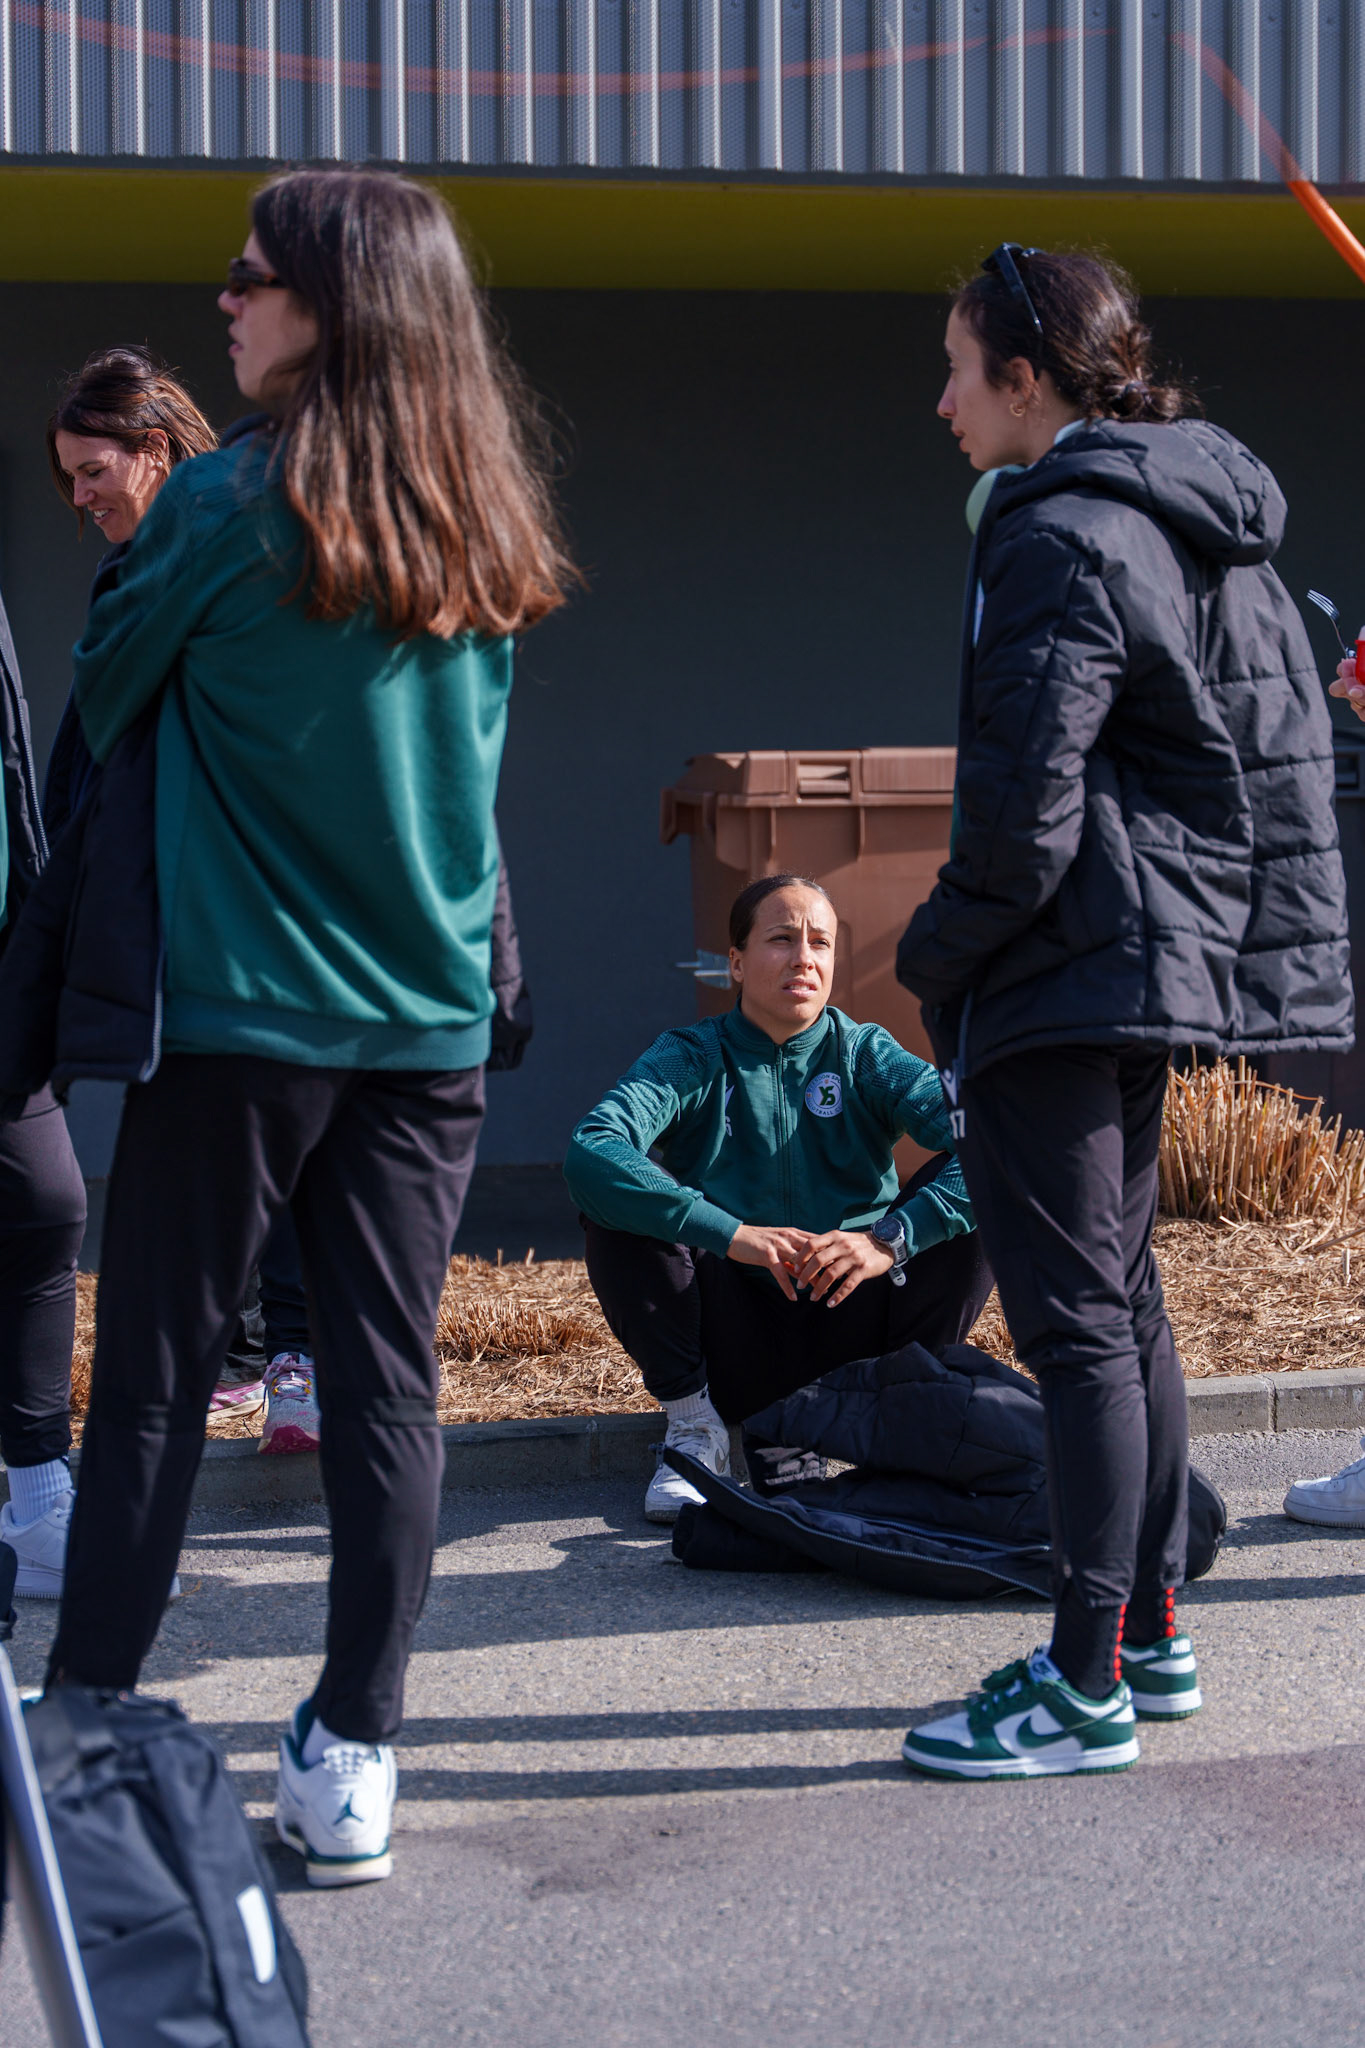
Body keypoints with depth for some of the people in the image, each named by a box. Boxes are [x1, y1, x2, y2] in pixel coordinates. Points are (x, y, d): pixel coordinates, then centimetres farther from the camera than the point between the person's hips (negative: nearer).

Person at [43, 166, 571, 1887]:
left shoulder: (229, 504, -11)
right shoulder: (482, 536, 6)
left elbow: (104, 696, 2)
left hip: (242, 1013, -5)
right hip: (429, 1023, 5)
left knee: (154, 1381, 5)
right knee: (386, 1383, 6)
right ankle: (352, 1760, 11)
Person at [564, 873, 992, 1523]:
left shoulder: (867, 1055, -1)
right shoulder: (691, 1059, -5)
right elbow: (589, 1155, -25)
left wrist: (889, 1238, -33)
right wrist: (730, 1234, -36)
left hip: (848, 1331, 0)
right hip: (735, 1345, 0)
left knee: (970, 1203, -19)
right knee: (614, 1207, -22)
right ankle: (694, 1422, -6)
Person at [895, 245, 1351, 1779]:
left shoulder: (1062, 535, -15)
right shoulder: (1212, 526, 15)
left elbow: (1027, 794, -19)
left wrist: (937, 956, -5)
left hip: (1071, 965, -10)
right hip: (1172, 954, 10)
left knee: (1073, 1316, -7)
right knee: (1121, 1300, 17)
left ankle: (1087, 1689, -2)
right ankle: (1149, 1637, 25)